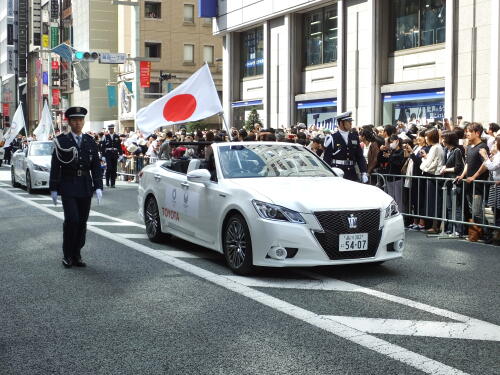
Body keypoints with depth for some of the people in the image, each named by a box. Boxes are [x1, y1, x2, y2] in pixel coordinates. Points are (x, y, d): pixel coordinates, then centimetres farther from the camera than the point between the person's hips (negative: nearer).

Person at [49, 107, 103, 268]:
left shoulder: (90, 142, 8)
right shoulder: (62, 141, 0)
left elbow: (96, 166, 7)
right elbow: (55, 166, 0)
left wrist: (98, 187, -2)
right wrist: (53, 189, -4)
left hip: (85, 188, 3)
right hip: (68, 187, -3)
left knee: (82, 222, 5)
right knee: (71, 220, -11)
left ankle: (76, 255, 16)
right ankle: (67, 256, 3)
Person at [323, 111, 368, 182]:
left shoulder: (355, 138, 13)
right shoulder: (332, 138, -2)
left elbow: (360, 157, 15)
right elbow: (326, 159, -4)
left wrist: (364, 173, 6)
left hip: (352, 175, 5)